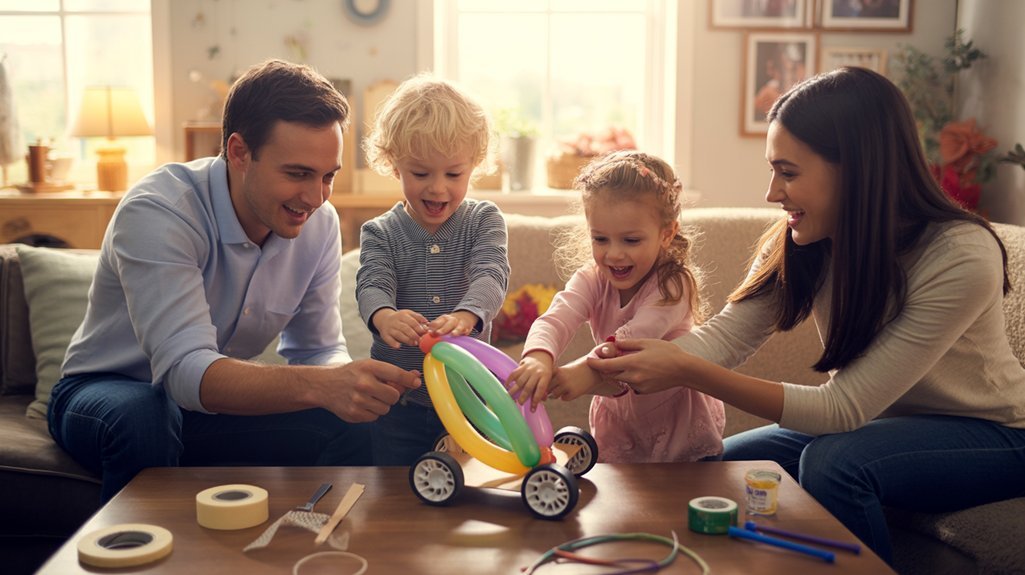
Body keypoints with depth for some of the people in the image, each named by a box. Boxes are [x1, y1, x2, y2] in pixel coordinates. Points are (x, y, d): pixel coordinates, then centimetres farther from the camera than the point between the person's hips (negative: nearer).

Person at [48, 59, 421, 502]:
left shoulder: (319, 223, -11)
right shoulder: (156, 212, -29)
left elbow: (317, 350, -4)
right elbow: (185, 370, -39)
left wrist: (349, 383, -30)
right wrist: (321, 386, -54)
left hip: (211, 404, 4)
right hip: (103, 394, -4)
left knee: (351, 423, -19)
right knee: (143, 416, -37)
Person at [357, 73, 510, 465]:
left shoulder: (484, 221, -2)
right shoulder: (380, 234, -2)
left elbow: (491, 275, -18)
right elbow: (372, 285, -18)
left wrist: (465, 315, -42)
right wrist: (384, 316, -43)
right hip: (399, 401, 0)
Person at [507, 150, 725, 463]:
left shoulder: (673, 284, -22)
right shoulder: (592, 279, -10)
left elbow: (636, 339, -38)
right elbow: (556, 319, -29)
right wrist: (539, 356, -52)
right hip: (619, 419, 3)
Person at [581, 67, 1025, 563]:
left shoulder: (963, 258, -31)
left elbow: (842, 409, -32)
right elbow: (727, 335, -20)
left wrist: (687, 372, -39)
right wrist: (616, 369, -39)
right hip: (879, 421, 6)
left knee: (831, 461, -31)